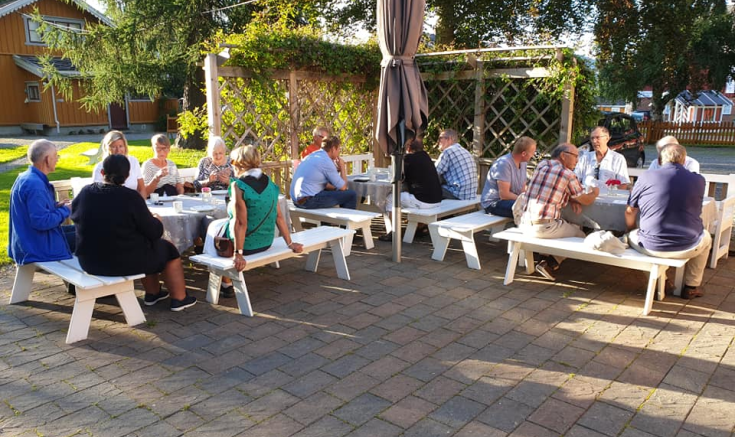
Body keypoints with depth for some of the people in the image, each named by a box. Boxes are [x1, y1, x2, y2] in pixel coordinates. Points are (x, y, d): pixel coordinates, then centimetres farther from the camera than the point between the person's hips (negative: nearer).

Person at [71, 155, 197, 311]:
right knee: (168, 248, 20)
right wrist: (157, 221, 10)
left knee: (147, 244, 30)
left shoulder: (84, 193, -5)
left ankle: (153, 293, 42)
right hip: (125, 262, -6)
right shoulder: (131, 198, -21)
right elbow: (155, 232, -14)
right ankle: (179, 299, 27)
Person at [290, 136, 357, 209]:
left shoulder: (313, 156, 14)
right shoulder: (326, 161, -13)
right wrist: (342, 167, 5)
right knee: (351, 195, -5)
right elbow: (343, 187, -6)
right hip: (309, 201, -10)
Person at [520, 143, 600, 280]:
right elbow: (586, 200, 4)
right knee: (580, 235, 16)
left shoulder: (542, 165, 10)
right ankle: (549, 264, 8)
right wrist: (594, 193, 26)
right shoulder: (568, 174, -8)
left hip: (525, 224, 7)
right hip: (544, 227, -7)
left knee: (570, 225, 32)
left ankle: (545, 258, 20)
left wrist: (572, 199, 11)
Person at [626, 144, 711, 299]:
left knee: (632, 235, 30)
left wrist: (632, 232, 24)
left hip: (652, 247, -1)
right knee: (705, 237, 34)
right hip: (688, 248, 2)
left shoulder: (645, 177, -5)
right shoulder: (698, 180, 0)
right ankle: (691, 287, 37)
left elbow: (630, 212, 4)